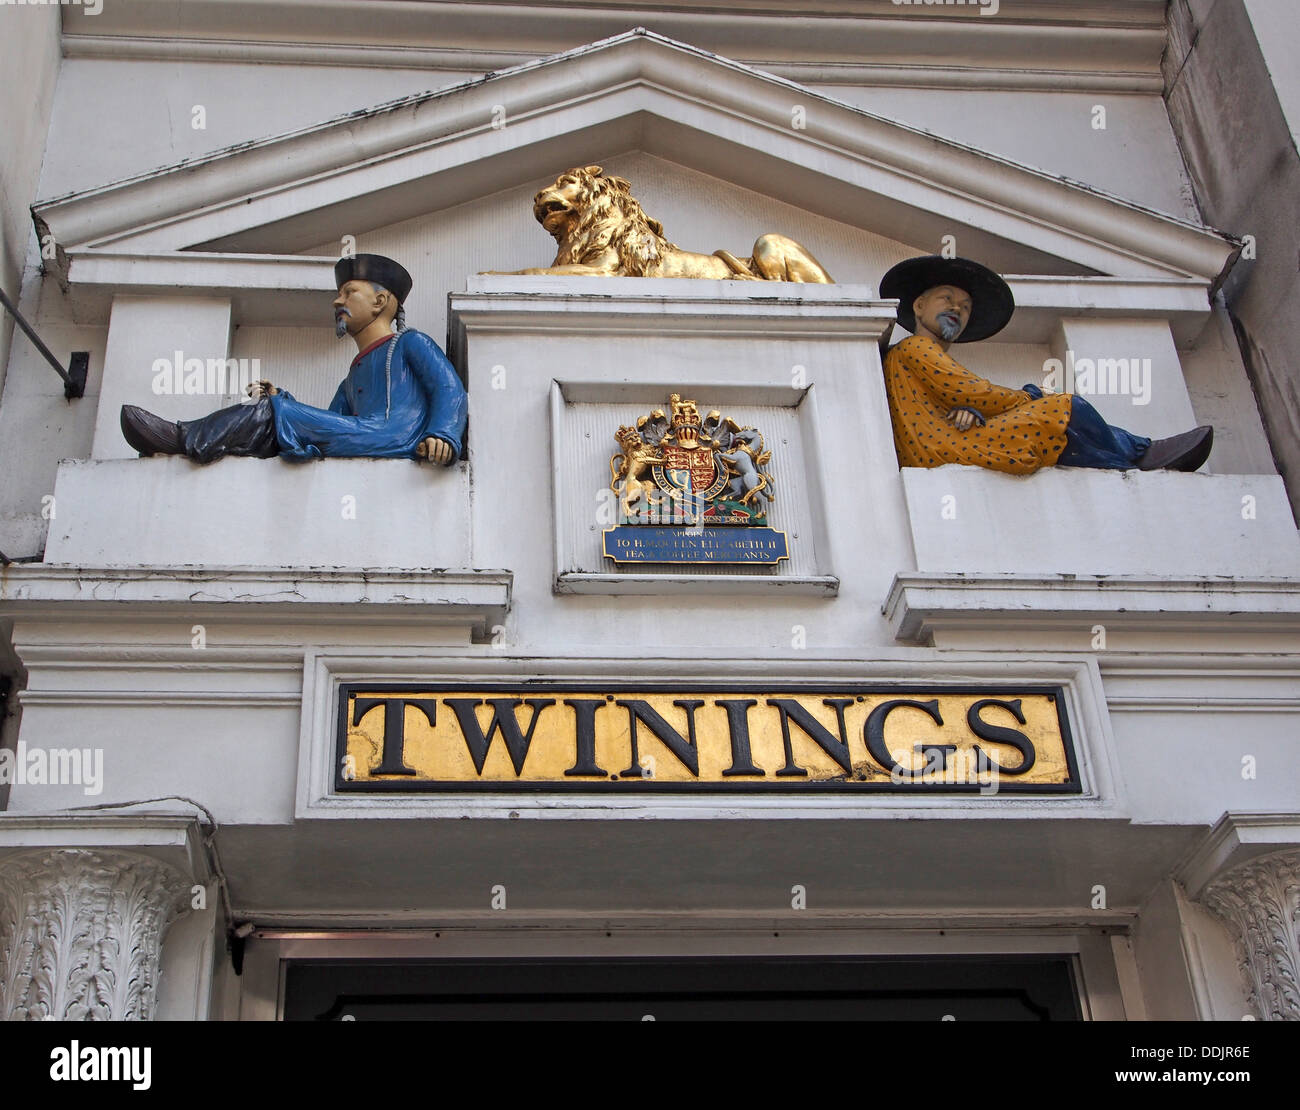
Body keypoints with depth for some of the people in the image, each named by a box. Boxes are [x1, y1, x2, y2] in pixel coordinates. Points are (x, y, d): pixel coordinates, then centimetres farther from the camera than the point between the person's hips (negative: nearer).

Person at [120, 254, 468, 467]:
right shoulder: (351, 381, 40)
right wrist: (279, 402, 13)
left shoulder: (410, 344, 17)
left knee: (275, 414, -15)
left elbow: (451, 391, 1)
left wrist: (442, 435, -19)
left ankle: (186, 439, -12)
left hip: (398, 442, -7)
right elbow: (325, 427, 28)